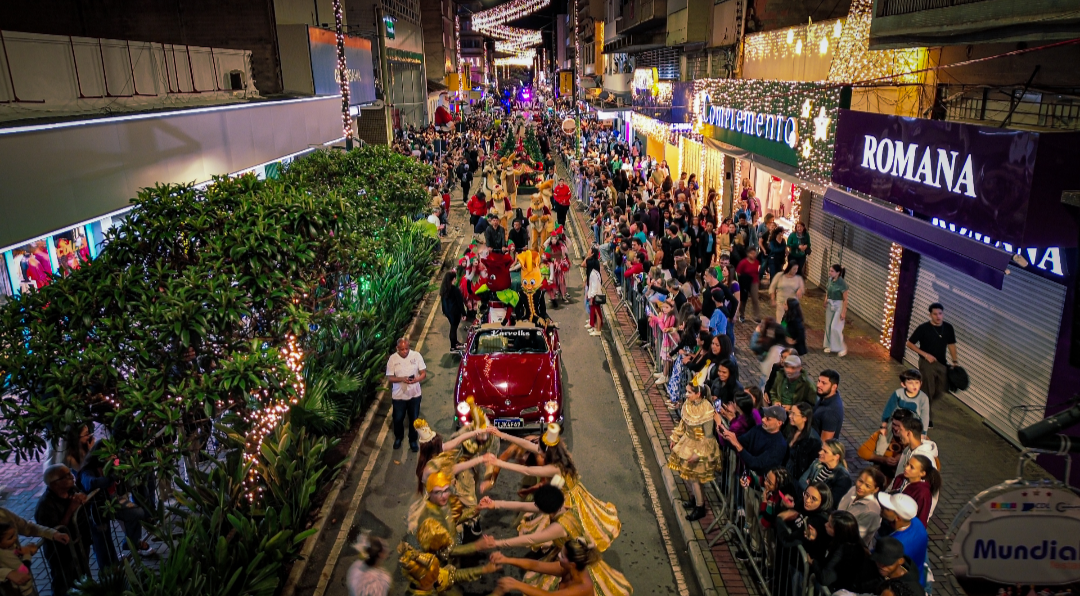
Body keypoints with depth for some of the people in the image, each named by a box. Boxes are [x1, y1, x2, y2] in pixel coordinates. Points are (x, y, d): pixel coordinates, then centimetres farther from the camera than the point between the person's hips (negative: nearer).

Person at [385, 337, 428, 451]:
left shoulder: (416, 355, -11)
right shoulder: (393, 358, -11)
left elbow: (424, 373, -7)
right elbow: (389, 377, -8)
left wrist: (416, 379, -28)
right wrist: (402, 379, -26)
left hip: (414, 394, 0)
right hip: (398, 395, 0)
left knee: (414, 419, 13)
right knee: (398, 419, 16)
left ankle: (413, 440, 35)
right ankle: (398, 437, 43)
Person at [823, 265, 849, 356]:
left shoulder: (842, 283, -21)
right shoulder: (830, 279, -2)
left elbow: (845, 299, -18)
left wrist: (843, 312, -20)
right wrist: (826, 299, 0)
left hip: (838, 306, -7)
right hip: (830, 305, 7)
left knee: (835, 328, -7)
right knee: (828, 326, 13)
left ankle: (842, 348, 8)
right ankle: (829, 345, 28)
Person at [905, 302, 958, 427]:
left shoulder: (948, 328, -2)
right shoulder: (923, 328, -16)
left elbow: (951, 344, 11)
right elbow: (910, 343, -10)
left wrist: (955, 360, 2)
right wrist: (925, 354, -18)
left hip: (941, 363, 5)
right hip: (927, 363, -5)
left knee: (941, 390, 12)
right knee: (928, 391, 1)